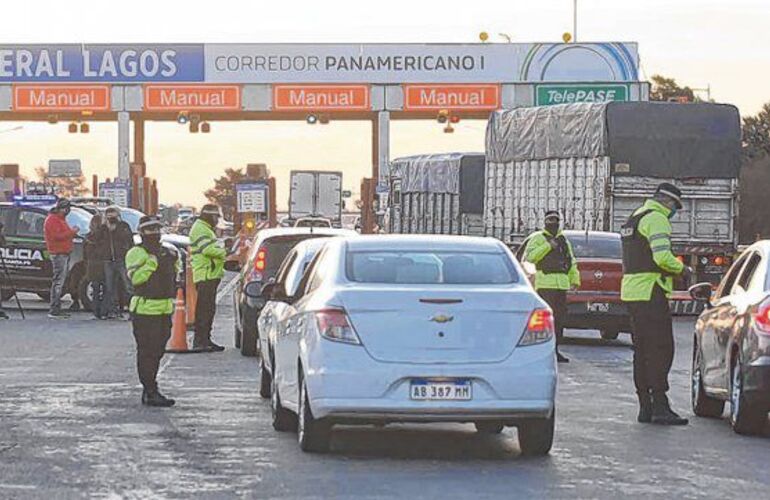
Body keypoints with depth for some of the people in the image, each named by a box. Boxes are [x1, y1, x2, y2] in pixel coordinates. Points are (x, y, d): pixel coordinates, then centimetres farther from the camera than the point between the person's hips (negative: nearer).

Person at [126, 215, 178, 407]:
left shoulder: (166, 252, 19)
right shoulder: (136, 253, -7)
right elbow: (136, 278, -22)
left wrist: (173, 261, 14)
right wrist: (153, 261, -27)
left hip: (165, 308, 9)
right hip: (145, 309, -9)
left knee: (157, 351, 13)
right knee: (147, 353, -8)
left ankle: (150, 390, 21)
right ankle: (151, 393, -10)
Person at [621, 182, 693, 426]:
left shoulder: (634, 219, 22)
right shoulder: (657, 219, -10)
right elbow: (663, 257, -22)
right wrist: (682, 269, -4)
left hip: (632, 292, 10)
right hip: (651, 293, -10)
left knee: (642, 351, 11)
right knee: (661, 349, -10)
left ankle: (645, 407, 11)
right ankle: (660, 406, -14)